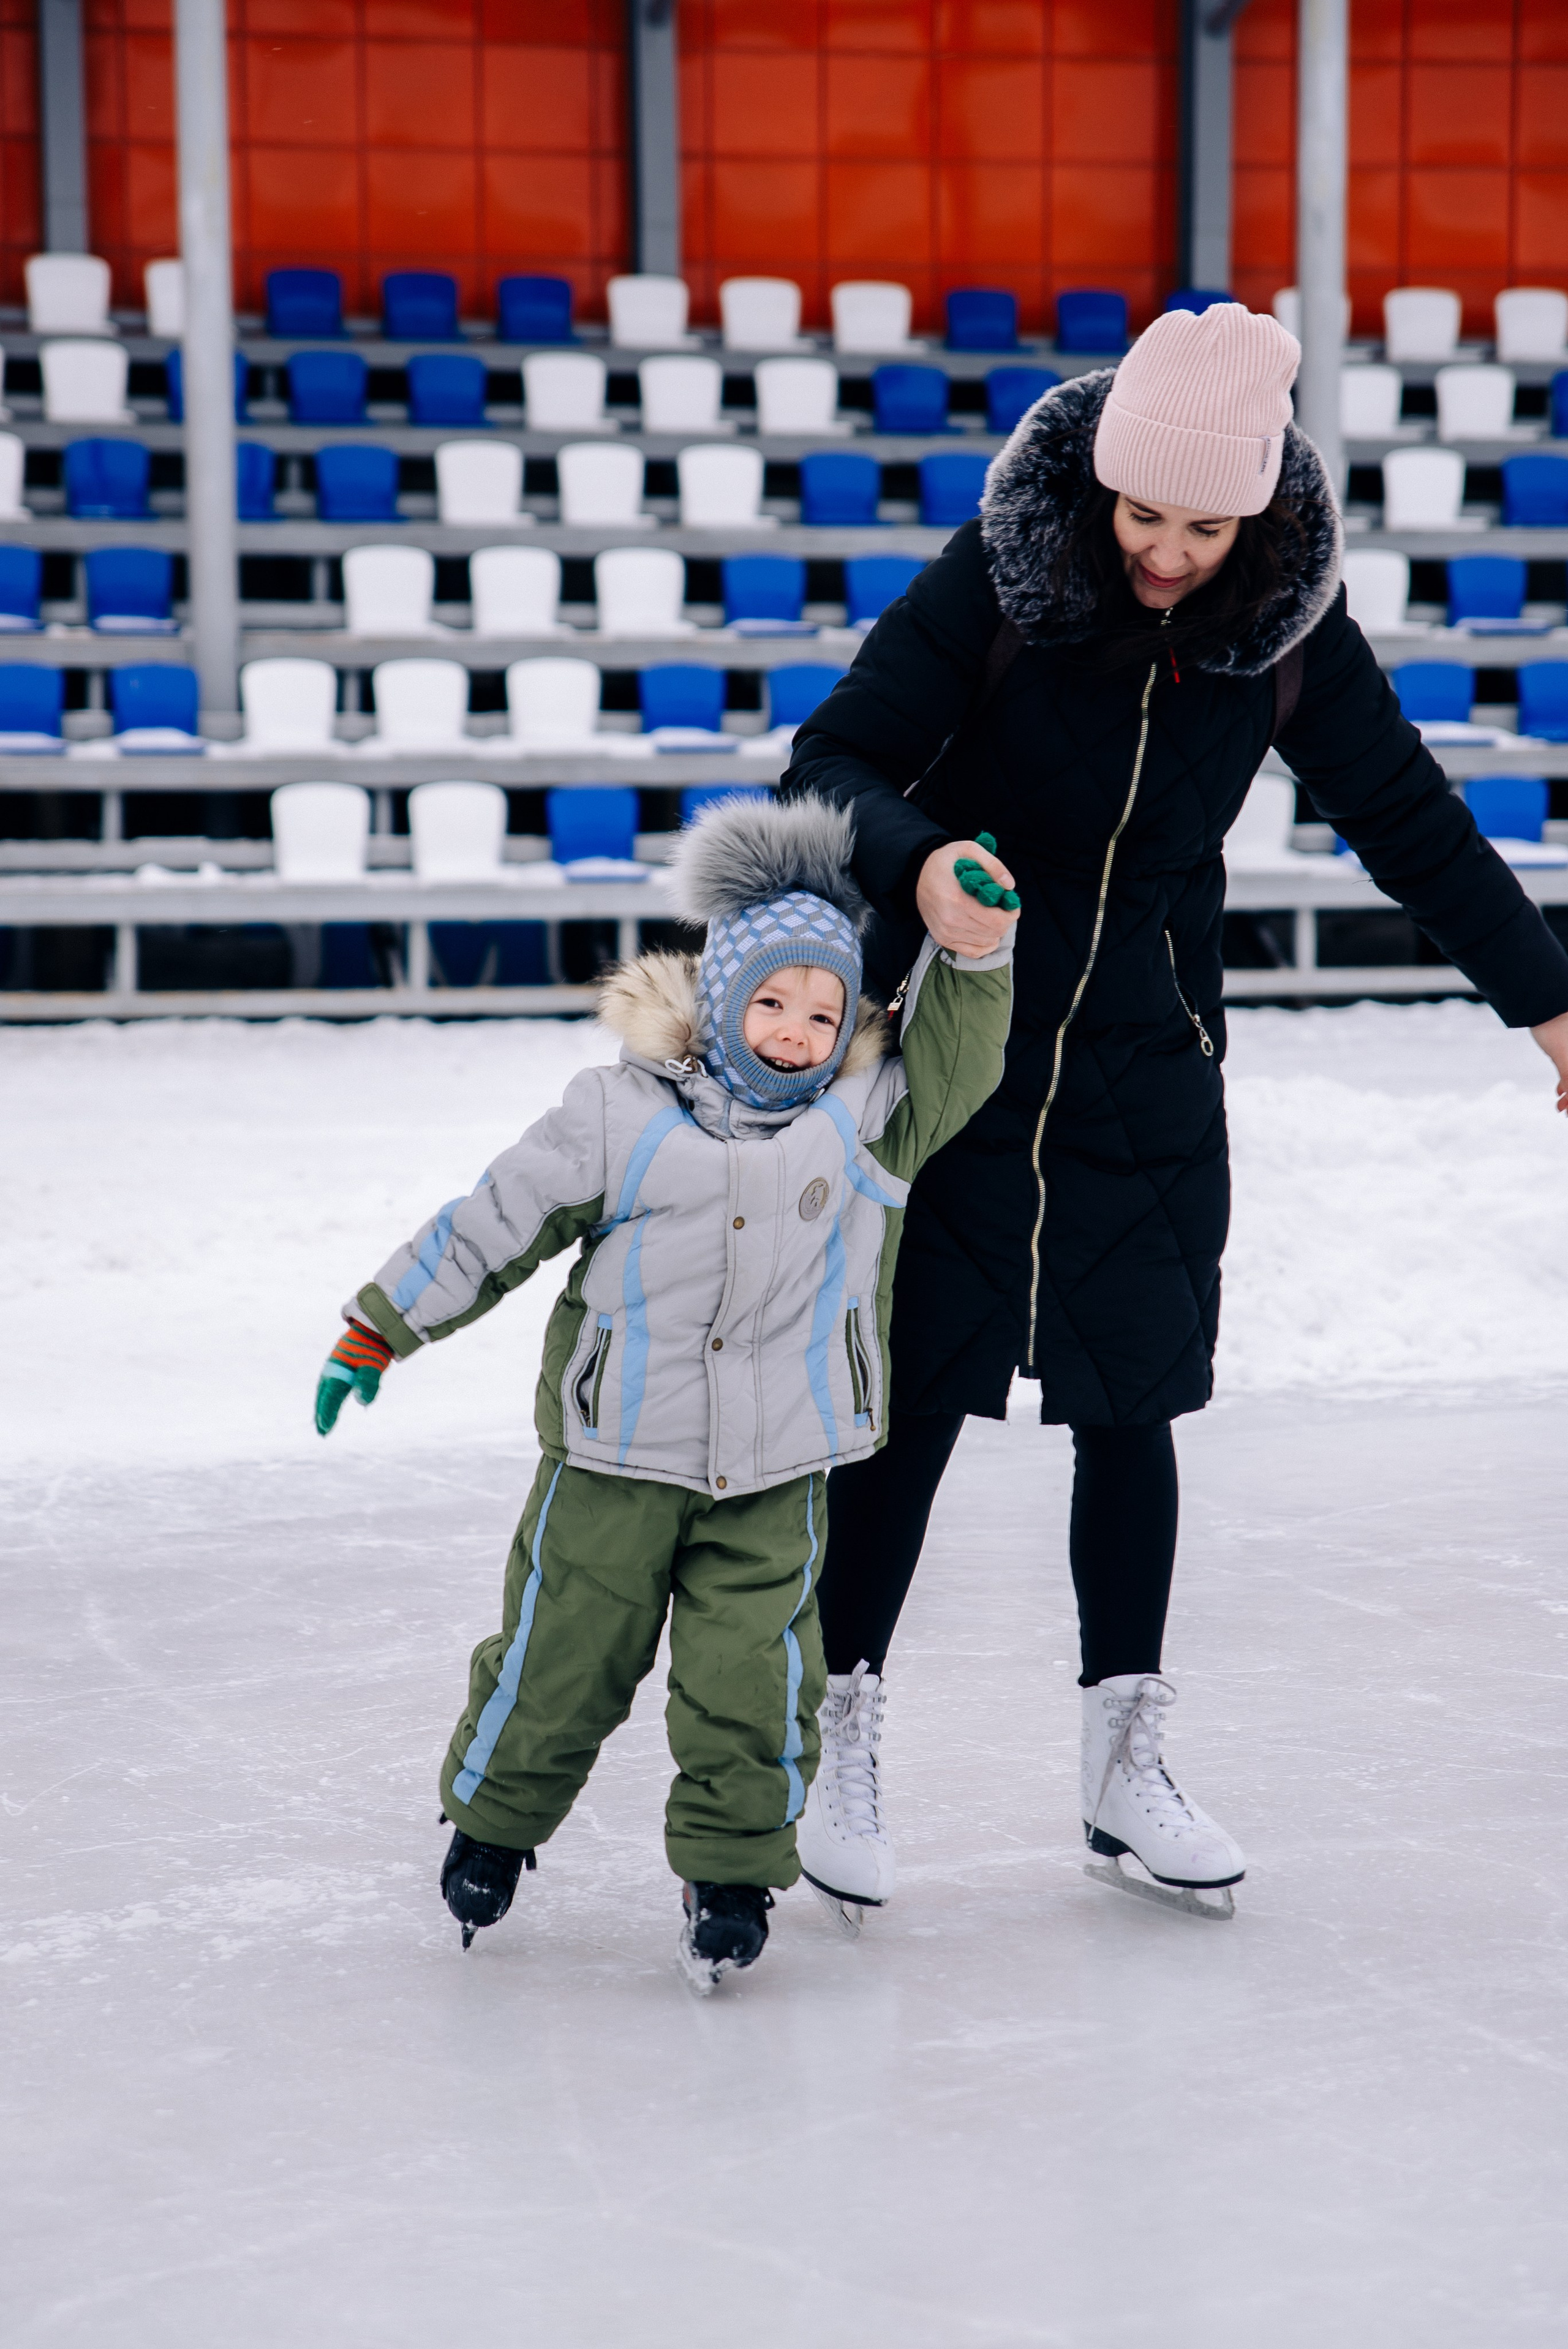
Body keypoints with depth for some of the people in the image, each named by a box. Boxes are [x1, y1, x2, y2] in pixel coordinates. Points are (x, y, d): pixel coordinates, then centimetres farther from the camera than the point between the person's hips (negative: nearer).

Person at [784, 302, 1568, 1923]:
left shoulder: (1287, 621, -8)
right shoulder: (996, 580, -16)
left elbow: (1403, 816, 3)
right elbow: (832, 766, -17)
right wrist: (919, 864, -39)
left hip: (1147, 1067, 2)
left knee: (1130, 1401, 7)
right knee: (914, 1392, 1)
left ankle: (1123, 1762, 21)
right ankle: (843, 1732, 18)